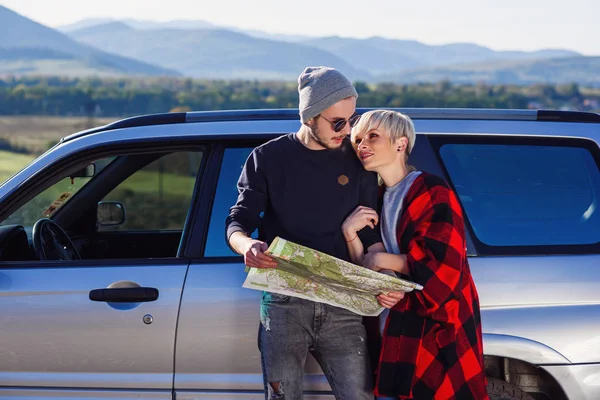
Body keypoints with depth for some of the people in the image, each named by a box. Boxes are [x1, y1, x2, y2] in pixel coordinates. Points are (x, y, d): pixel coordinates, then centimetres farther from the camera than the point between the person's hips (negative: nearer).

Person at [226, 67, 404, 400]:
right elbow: (237, 224, 2)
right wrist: (248, 245, -23)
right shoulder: (268, 158, 6)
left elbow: (370, 236, 10)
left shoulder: (357, 163, 9)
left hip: (342, 307, 1)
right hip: (284, 304, -1)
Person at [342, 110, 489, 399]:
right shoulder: (379, 199, 12)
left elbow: (444, 264, -17)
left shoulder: (432, 191, -9)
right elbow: (368, 274, 8)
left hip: (441, 321, -7)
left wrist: (384, 260, -11)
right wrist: (350, 234, -8)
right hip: (403, 319, 7)